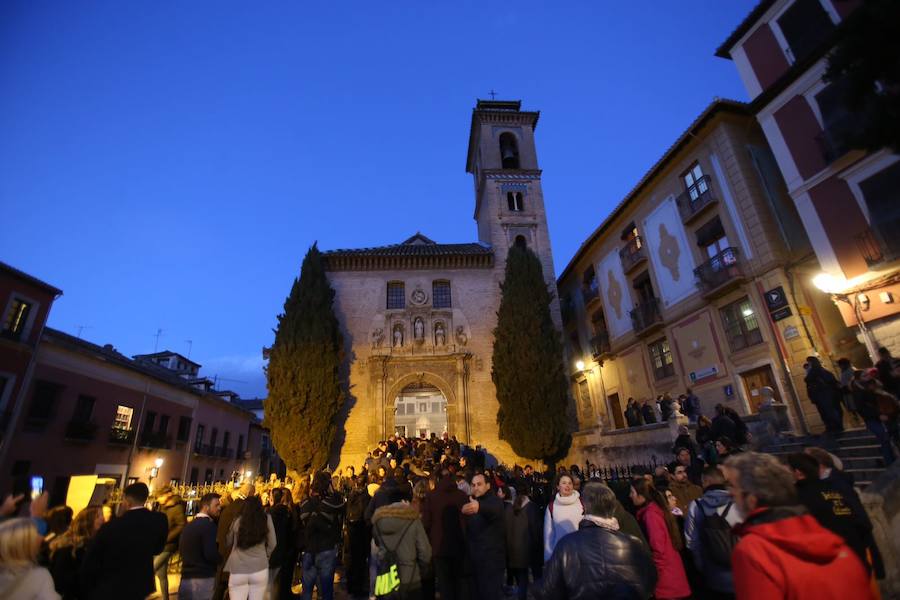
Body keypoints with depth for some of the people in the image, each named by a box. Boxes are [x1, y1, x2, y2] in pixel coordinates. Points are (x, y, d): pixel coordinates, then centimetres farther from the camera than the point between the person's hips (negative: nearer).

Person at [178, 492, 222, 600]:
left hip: (186, 577, 8)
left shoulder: (188, 525, 10)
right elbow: (211, 554, -23)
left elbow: (181, 551, 20)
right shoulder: (208, 525, -18)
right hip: (204, 578, -8)